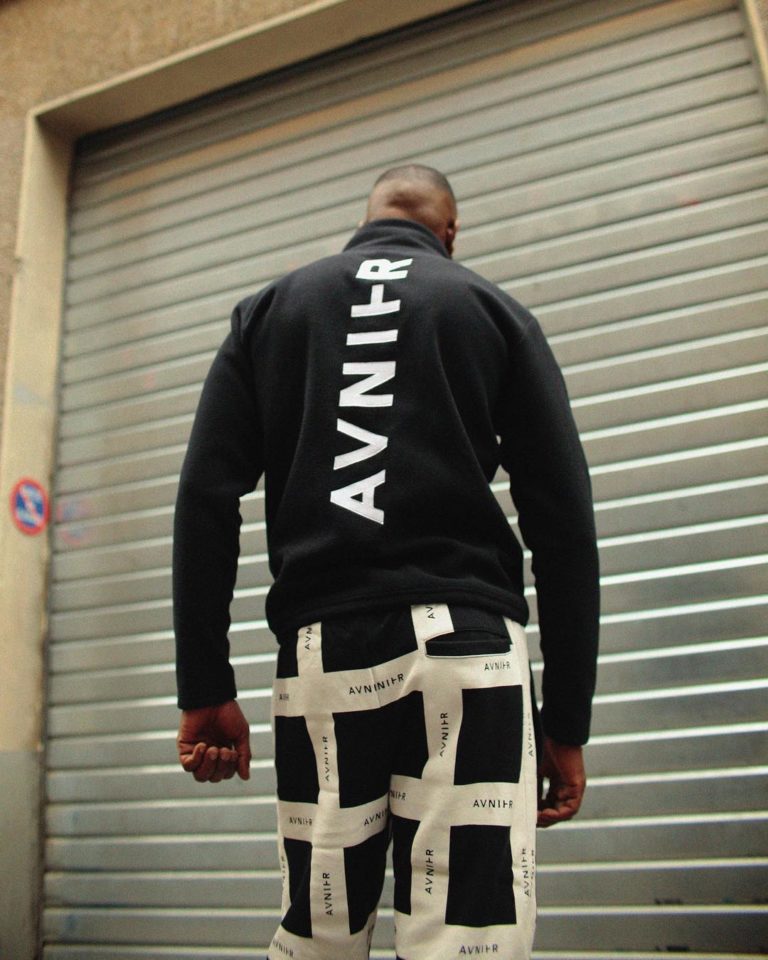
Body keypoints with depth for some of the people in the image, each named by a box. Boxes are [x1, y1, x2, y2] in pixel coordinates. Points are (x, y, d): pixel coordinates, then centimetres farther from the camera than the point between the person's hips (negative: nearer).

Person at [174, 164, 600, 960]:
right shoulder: (494, 310, 13)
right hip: (464, 648, -2)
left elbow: (206, 497, 6)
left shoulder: (270, 308, 17)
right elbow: (563, 518, 4)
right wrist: (567, 722, 6)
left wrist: (206, 688, 7)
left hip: (320, 654, 2)